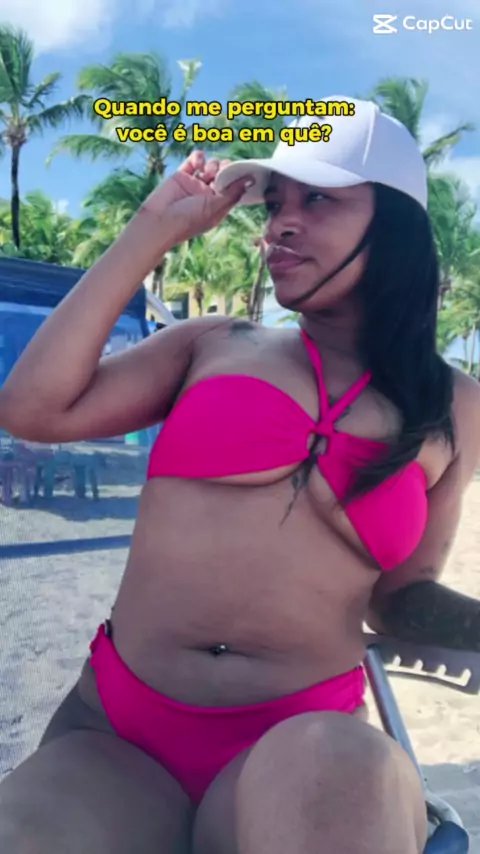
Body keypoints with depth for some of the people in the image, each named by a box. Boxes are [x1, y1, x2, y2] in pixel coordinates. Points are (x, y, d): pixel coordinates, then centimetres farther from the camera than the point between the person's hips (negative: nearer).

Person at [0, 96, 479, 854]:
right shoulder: (212, 347, 6)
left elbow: (400, 596, 15)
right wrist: (156, 228, -1)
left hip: (303, 739, 1)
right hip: (114, 728, 0)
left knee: (346, 774, -34)